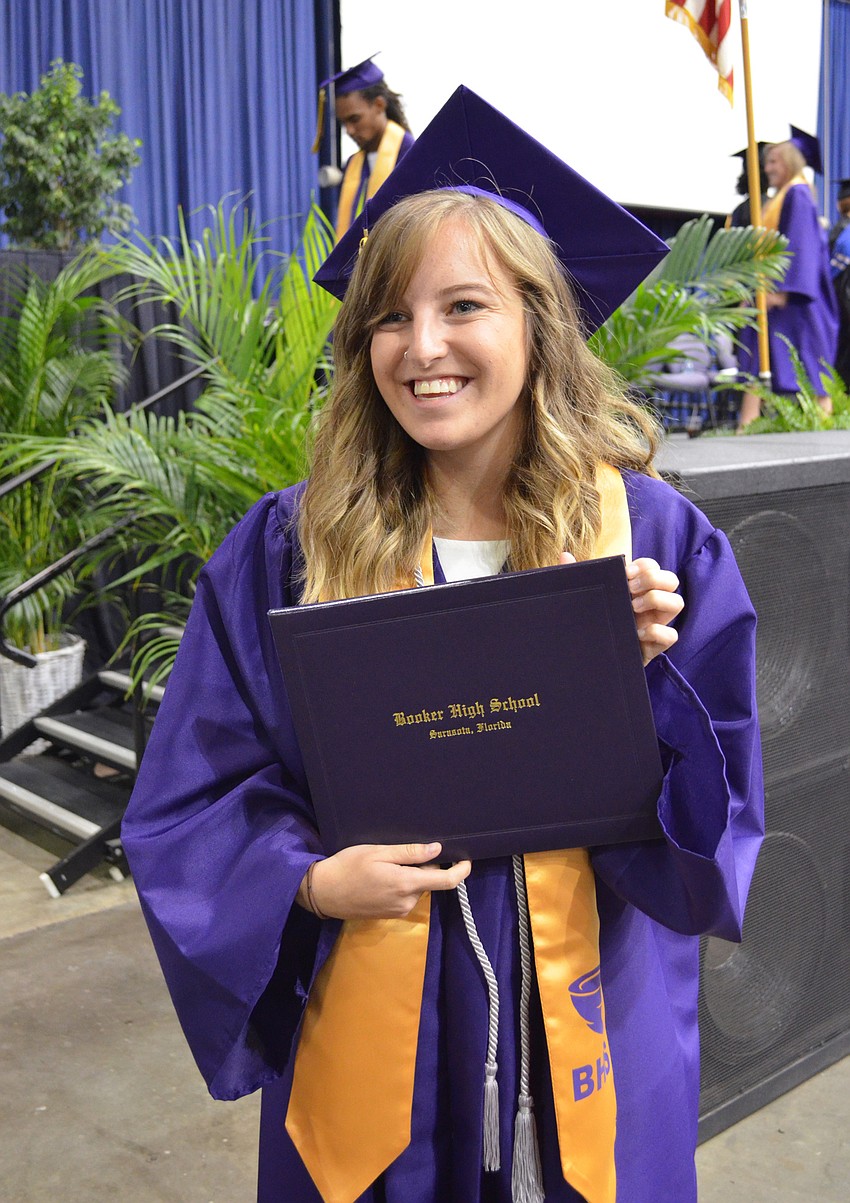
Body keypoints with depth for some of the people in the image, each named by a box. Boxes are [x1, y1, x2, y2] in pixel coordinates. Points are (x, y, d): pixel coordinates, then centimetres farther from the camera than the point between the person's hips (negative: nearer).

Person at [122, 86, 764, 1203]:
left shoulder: (655, 538, -7)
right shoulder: (289, 549, -7)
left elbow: (718, 812, -5)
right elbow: (197, 796, -3)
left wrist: (639, 682, -23)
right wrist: (311, 879, -20)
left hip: (588, 1032, 1)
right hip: (371, 1034, 0)